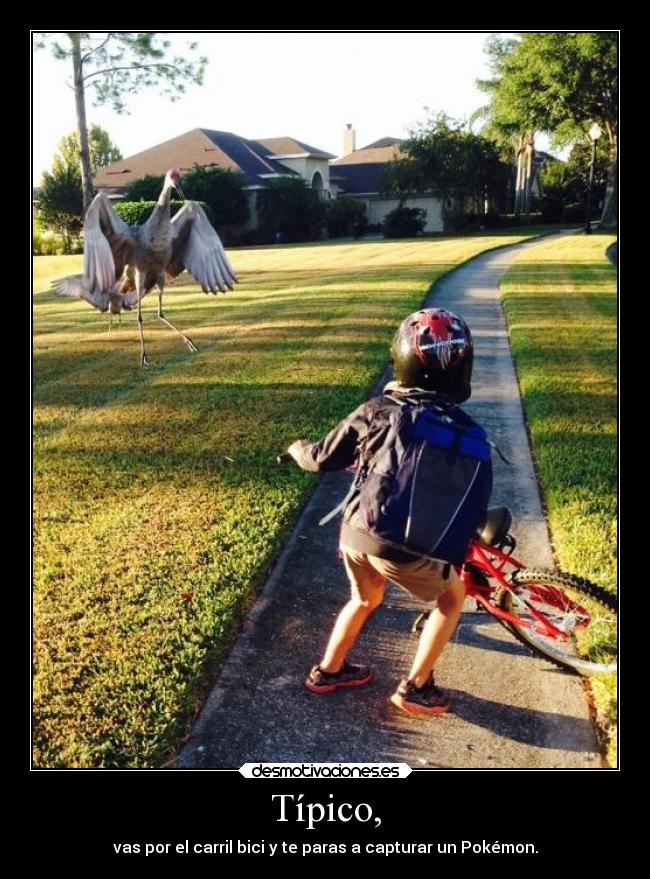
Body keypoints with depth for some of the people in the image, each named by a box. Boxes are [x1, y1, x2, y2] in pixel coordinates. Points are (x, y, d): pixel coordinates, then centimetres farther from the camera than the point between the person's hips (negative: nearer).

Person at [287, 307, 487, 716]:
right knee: (453, 595, 22)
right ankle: (415, 687, 26)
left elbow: (322, 460, 5)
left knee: (366, 598, 32)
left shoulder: (373, 411, -3)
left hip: (354, 533, 5)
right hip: (402, 545, -4)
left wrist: (299, 449, 24)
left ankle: (328, 671, 45)